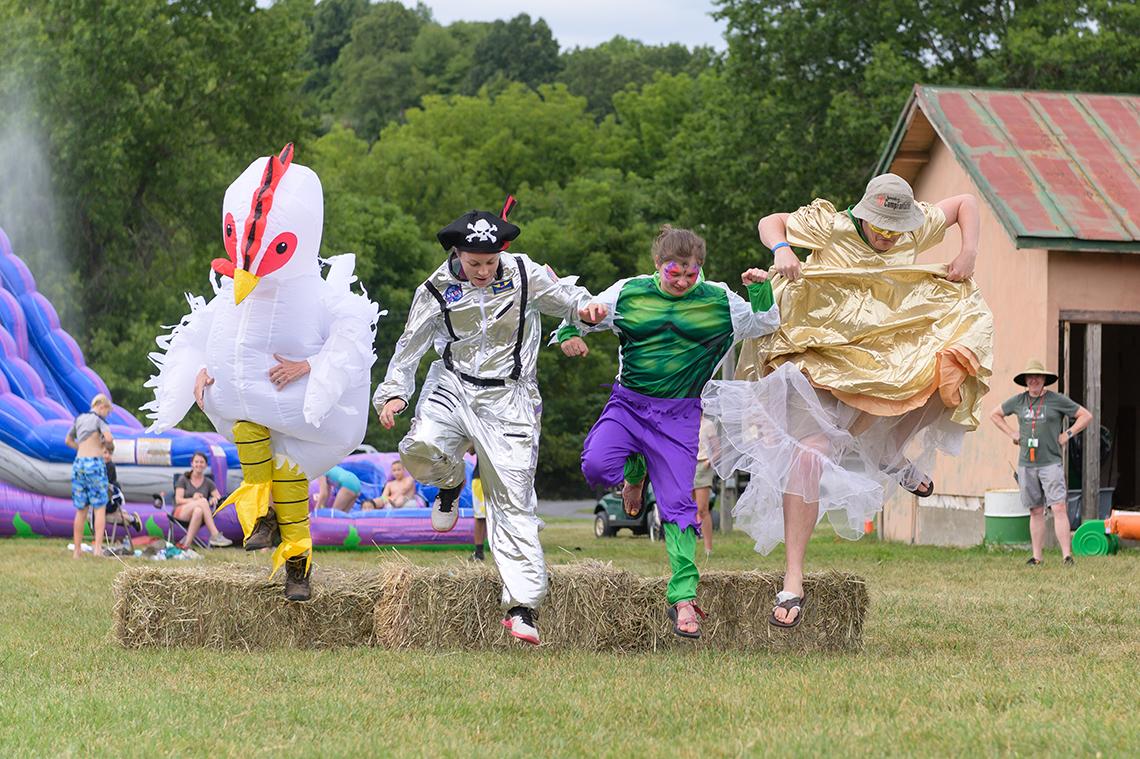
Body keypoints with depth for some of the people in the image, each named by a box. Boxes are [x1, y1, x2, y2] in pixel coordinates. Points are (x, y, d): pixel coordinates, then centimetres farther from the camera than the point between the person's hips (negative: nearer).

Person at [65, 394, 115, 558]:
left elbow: (68, 441, 28)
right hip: (95, 464, -5)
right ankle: (98, 546, -12)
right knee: (100, 508, 0)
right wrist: (109, 445, 3)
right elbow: (109, 438, -18)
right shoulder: (99, 420, -3)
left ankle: (77, 550, 10)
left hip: (78, 464, 5)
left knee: (81, 511, 10)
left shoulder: (79, 419, 16)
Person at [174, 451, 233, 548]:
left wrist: (215, 499, -17)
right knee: (203, 501, -34)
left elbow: (219, 497, 8)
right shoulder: (183, 479, 10)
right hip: (181, 512, -2)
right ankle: (215, 535, -44)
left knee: (198, 511, -40)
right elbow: (178, 500, -2)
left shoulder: (208, 482, 17)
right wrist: (193, 500, -20)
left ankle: (186, 544, -45)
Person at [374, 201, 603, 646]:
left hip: (508, 397, -1)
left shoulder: (524, 274, -4)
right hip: (453, 386, 1)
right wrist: (394, 392, -5)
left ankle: (522, 608, -3)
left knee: (513, 500, -5)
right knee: (421, 449, -29)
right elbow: (410, 346, 6)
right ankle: (451, 483, 11)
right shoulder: (437, 291, -3)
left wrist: (585, 309, -16)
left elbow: (564, 296, 7)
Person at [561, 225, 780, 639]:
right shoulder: (628, 293, 0)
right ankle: (634, 469, 12)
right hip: (628, 403, 1)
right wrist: (567, 335, -9)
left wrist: (761, 290, -10)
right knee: (596, 465, -25)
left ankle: (683, 596, -2)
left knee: (678, 504, -7)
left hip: (679, 414, -1)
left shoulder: (719, 302, 0)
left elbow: (765, 323, 9)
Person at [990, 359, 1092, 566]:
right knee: (1035, 511, 7)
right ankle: (1036, 557, 11)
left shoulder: (1057, 400, 0)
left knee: (1059, 508, -12)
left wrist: (1067, 434, -2)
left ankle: (1067, 555, -15)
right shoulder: (1018, 401, 10)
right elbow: (995, 415, 25)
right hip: (1026, 464, 4)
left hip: (1051, 462, -4)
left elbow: (1086, 416, 5)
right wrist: (1011, 433, 14)